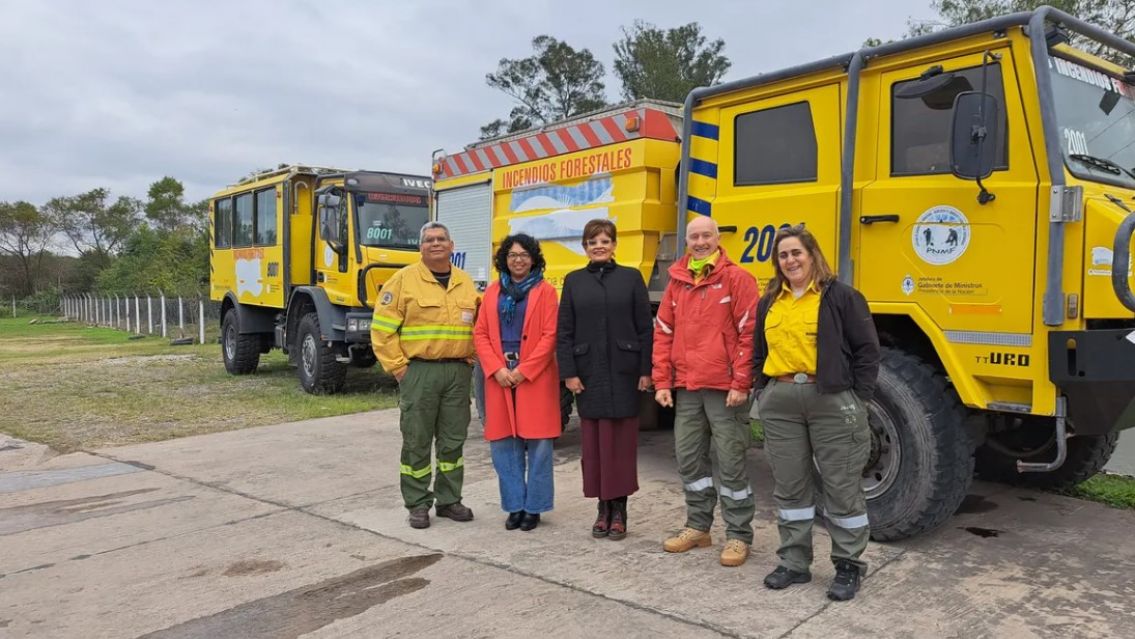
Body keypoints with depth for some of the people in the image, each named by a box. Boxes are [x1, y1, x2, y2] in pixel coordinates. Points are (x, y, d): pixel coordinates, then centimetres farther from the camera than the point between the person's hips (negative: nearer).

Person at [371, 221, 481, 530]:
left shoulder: (466, 283, 12)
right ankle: (418, 504, 15)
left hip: (458, 372, 4)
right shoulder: (404, 279, -2)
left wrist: (469, 360, 8)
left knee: (453, 440, 10)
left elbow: (478, 326, 20)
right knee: (416, 441, 3)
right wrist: (398, 367, -9)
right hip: (419, 371, -4)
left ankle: (449, 500, 23)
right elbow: (382, 329, -5)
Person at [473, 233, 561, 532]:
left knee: (538, 445, 1)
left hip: (535, 378, -4)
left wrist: (523, 370, -12)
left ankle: (534, 507, 14)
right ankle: (515, 506, 19)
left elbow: (550, 336, -7)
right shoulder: (493, 291, 12)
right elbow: (480, 334, 8)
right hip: (499, 378, 4)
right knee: (503, 444, 6)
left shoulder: (544, 291, 0)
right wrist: (496, 369, -6)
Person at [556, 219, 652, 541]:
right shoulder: (574, 281, 9)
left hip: (623, 373, -1)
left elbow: (645, 328, 1)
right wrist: (569, 373, -3)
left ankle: (619, 510, 13)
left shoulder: (631, 277, 5)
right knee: (594, 441, 5)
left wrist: (646, 371, -5)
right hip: (588, 374, 2)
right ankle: (603, 508, 17)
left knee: (622, 441, 2)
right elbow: (564, 332, 5)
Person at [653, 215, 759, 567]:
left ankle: (738, 535, 14)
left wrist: (740, 383, -14)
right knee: (689, 459, 12)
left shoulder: (737, 278, -4)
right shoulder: (677, 282, 12)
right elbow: (663, 334, 12)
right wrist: (662, 382, 6)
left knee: (730, 463, 1)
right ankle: (698, 526, 27)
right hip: (685, 390, 6)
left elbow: (749, 334, -9)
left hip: (724, 389, -5)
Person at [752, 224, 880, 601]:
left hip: (831, 401, -5)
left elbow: (867, 351, -4)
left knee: (841, 486, 4)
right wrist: (766, 392, 10)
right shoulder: (769, 302, 13)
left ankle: (849, 567, 18)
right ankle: (794, 563, 23)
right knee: (789, 485, 11)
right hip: (781, 403, 5)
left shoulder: (840, 297, -3)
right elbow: (759, 353, 20)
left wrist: (857, 400, -8)